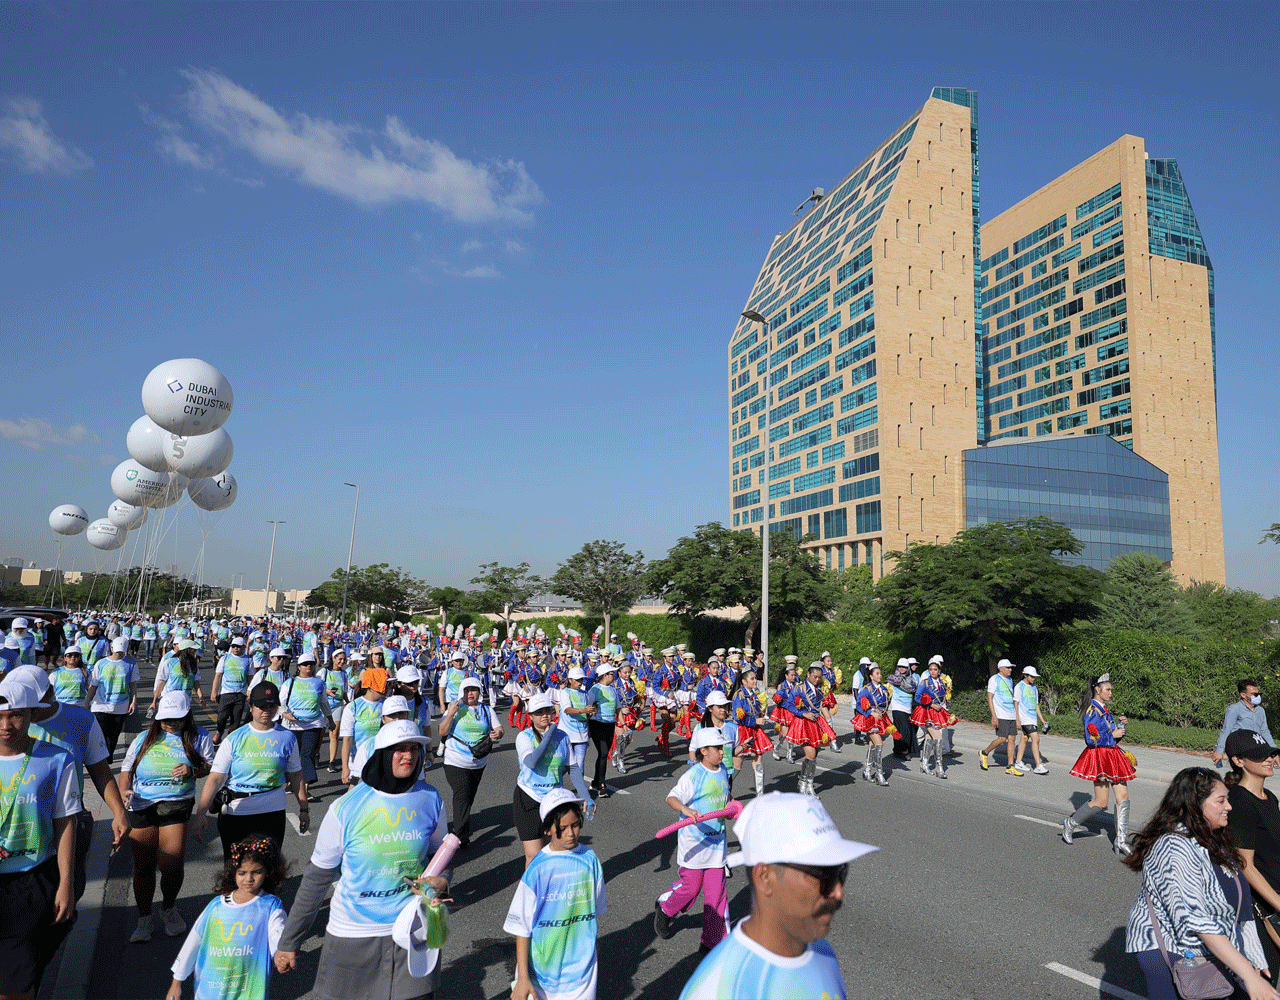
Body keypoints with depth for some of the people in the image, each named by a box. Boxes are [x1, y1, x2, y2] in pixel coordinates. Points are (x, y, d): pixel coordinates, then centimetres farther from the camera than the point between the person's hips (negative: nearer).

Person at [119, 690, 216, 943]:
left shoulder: (198, 737, 8)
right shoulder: (144, 738, 14)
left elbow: (211, 766, 10)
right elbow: (127, 768, 16)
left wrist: (192, 771, -10)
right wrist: (123, 790, -2)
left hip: (177, 805, -2)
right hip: (141, 806, 2)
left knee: (171, 865, -9)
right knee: (143, 866, 7)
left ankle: (169, 908, 21)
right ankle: (144, 919, 26)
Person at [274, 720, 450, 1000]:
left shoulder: (431, 799, -5)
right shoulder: (347, 808, -12)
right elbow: (317, 877, -2)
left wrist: (441, 880, -9)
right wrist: (289, 942, 3)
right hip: (352, 932, -1)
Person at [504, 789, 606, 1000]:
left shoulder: (590, 859, -6)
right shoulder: (538, 870, -18)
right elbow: (521, 927, -12)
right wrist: (523, 978, -11)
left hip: (581, 967, 2)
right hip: (542, 965, -2)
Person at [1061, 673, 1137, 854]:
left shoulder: (1105, 710, 14)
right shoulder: (1092, 711, -14)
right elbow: (1091, 739, -20)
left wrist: (1120, 725, 5)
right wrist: (1113, 734, -14)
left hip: (1112, 756, 9)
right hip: (1098, 757, -9)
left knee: (1123, 797, 3)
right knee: (1101, 802, -5)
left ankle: (1121, 841, 8)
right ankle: (1070, 823, 13)